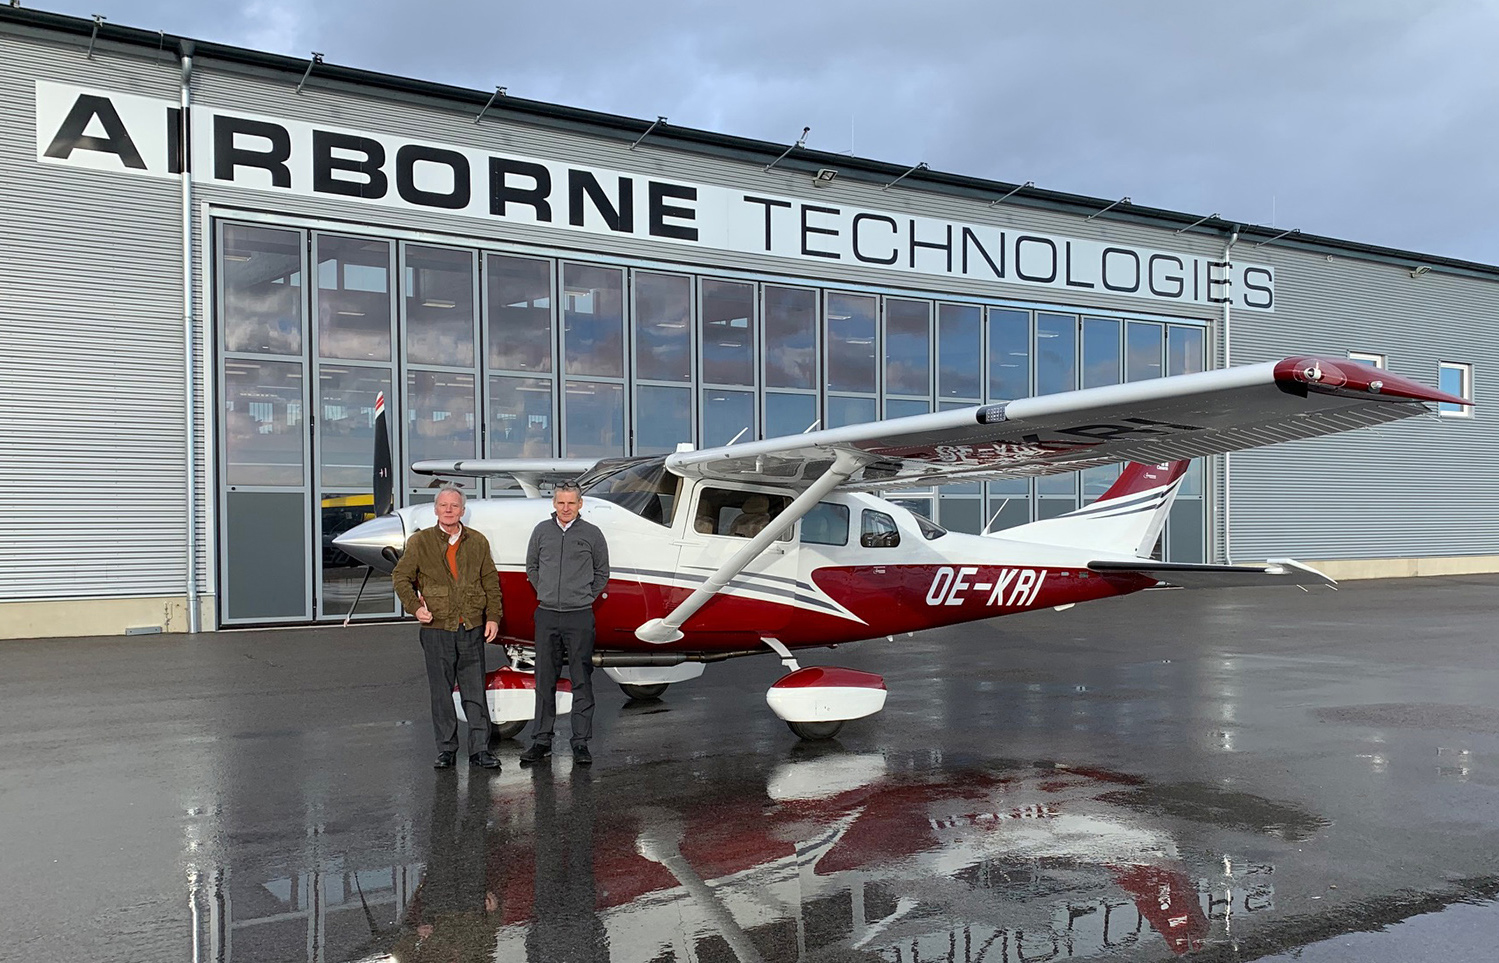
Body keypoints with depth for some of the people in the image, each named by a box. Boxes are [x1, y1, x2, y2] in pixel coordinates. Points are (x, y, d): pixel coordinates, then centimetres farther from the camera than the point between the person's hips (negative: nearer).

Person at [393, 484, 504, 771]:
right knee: (440, 691, 6)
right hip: (436, 628, -1)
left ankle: (479, 749, 10)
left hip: (472, 628, 1)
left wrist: (493, 616, 3)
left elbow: (491, 582, 11)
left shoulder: (478, 542, 8)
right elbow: (401, 577, 8)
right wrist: (415, 606, -6)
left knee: (475, 691, 2)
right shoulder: (420, 542, 3)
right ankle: (446, 749, 17)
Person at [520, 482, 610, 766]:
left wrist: (586, 597, 5)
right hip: (546, 615, 2)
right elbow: (531, 567, 19)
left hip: (580, 617, -2)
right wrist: (545, 593, 11)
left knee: (582, 681, 1)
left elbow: (602, 572, 12)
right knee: (545, 680, 7)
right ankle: (542, 740, 15)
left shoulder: (592, 534, 1)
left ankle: (581, 742, 8)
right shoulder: (542, 531, 6)